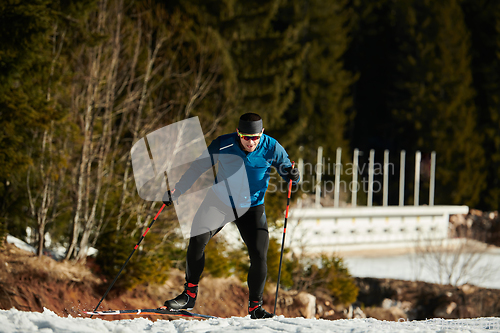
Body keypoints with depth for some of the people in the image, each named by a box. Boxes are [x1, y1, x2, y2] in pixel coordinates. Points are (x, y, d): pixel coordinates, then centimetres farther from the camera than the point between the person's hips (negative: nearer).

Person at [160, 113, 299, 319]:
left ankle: (255, 306, 8)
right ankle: (190, 294, -6)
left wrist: (292, 175, -28)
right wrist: (177, 190, -6)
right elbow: (198, 167, -4)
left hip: (252, 207, 0)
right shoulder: (223, 145, -16)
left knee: (259, 255, -12)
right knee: (197, 240, -20)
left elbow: (286, 170, -3)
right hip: (220, 202, 0)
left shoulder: (271, 148, -15)